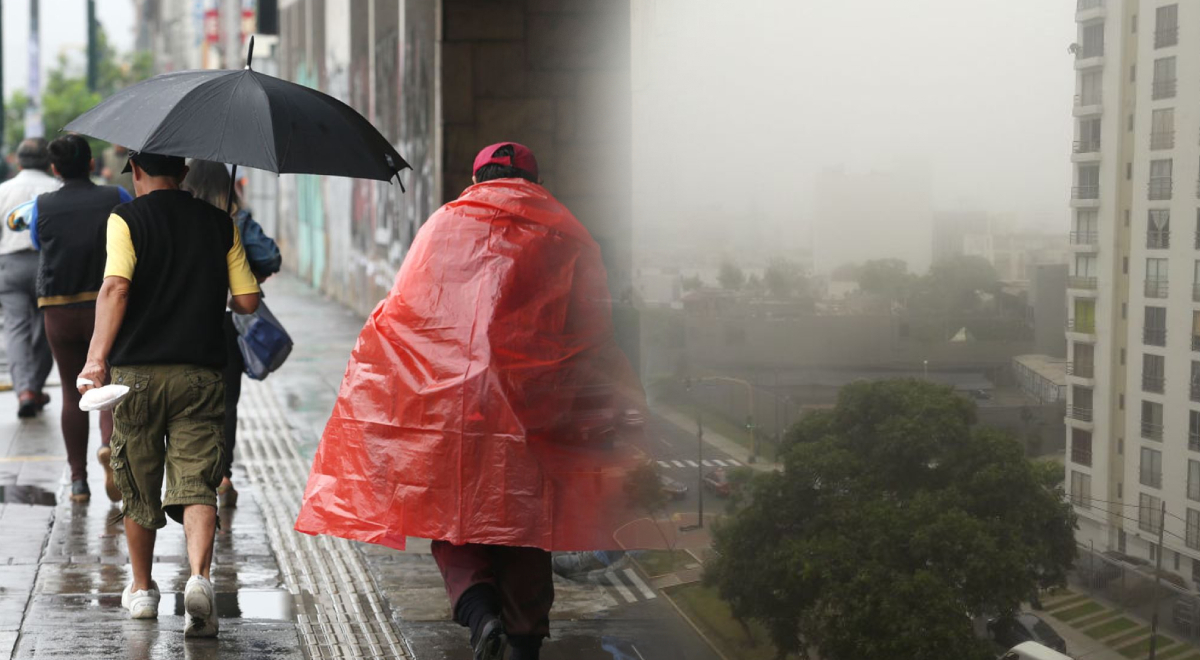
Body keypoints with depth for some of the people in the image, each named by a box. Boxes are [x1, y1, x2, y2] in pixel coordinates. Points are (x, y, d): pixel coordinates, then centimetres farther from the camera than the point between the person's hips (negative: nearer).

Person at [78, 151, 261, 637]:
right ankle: (199, 576, -26)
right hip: (201, 373, 1)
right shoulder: (220, 223, 7)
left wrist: (97, 358, -23)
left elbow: (116, 288, -18)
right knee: (196, 485, -3)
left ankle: (142, 589, 27)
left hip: (138, 372, -1)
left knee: (139, 488, 13)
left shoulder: (126, 219, -3)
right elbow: (247, 302, 4)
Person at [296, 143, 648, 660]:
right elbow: (596, 335, 7)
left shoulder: (446, 226, 7)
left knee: (454, 519, 6)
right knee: (523, 519, 12)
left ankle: (478, 605, -18)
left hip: (451, 400, -1)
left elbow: (405, 315, 4)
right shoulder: (569, 237, 9)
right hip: (536, 405, 1)